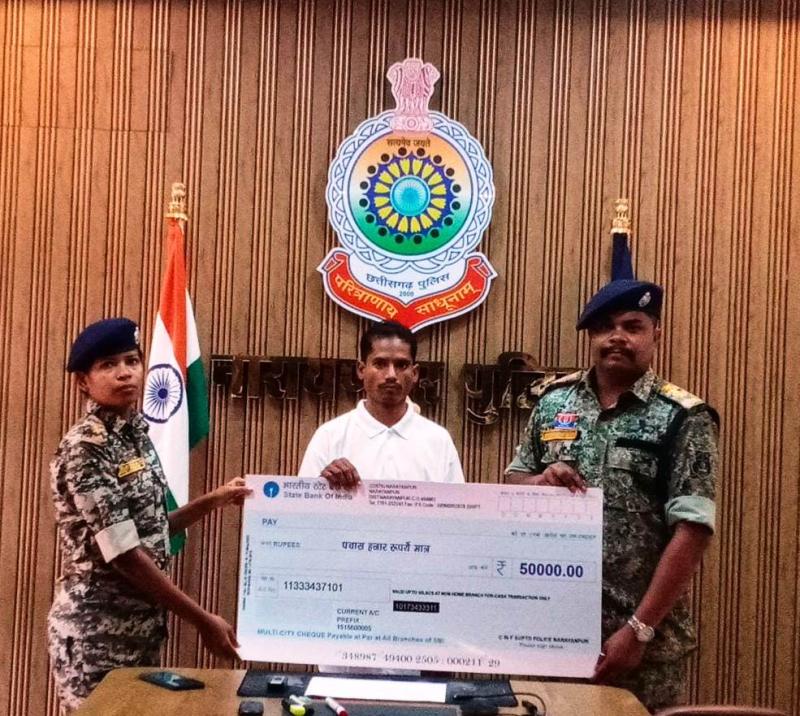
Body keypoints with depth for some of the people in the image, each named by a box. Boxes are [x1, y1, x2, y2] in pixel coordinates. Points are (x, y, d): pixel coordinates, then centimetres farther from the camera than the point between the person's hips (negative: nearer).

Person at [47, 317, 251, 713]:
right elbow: (123, 553, -21)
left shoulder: (137, 434, 7)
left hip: (141, 624, 8)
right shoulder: (84, 449, -17)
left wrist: (213, 501, 6)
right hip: (96, 630, -8)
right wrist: (202, 620, -19)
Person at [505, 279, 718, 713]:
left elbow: (691, 531, -12)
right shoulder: (553, 400, 5)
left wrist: (639, 629, -17)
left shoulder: (683, 418, -8)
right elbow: (514, 479, 14)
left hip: (640, 635, -3)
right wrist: (538, 482, -10)